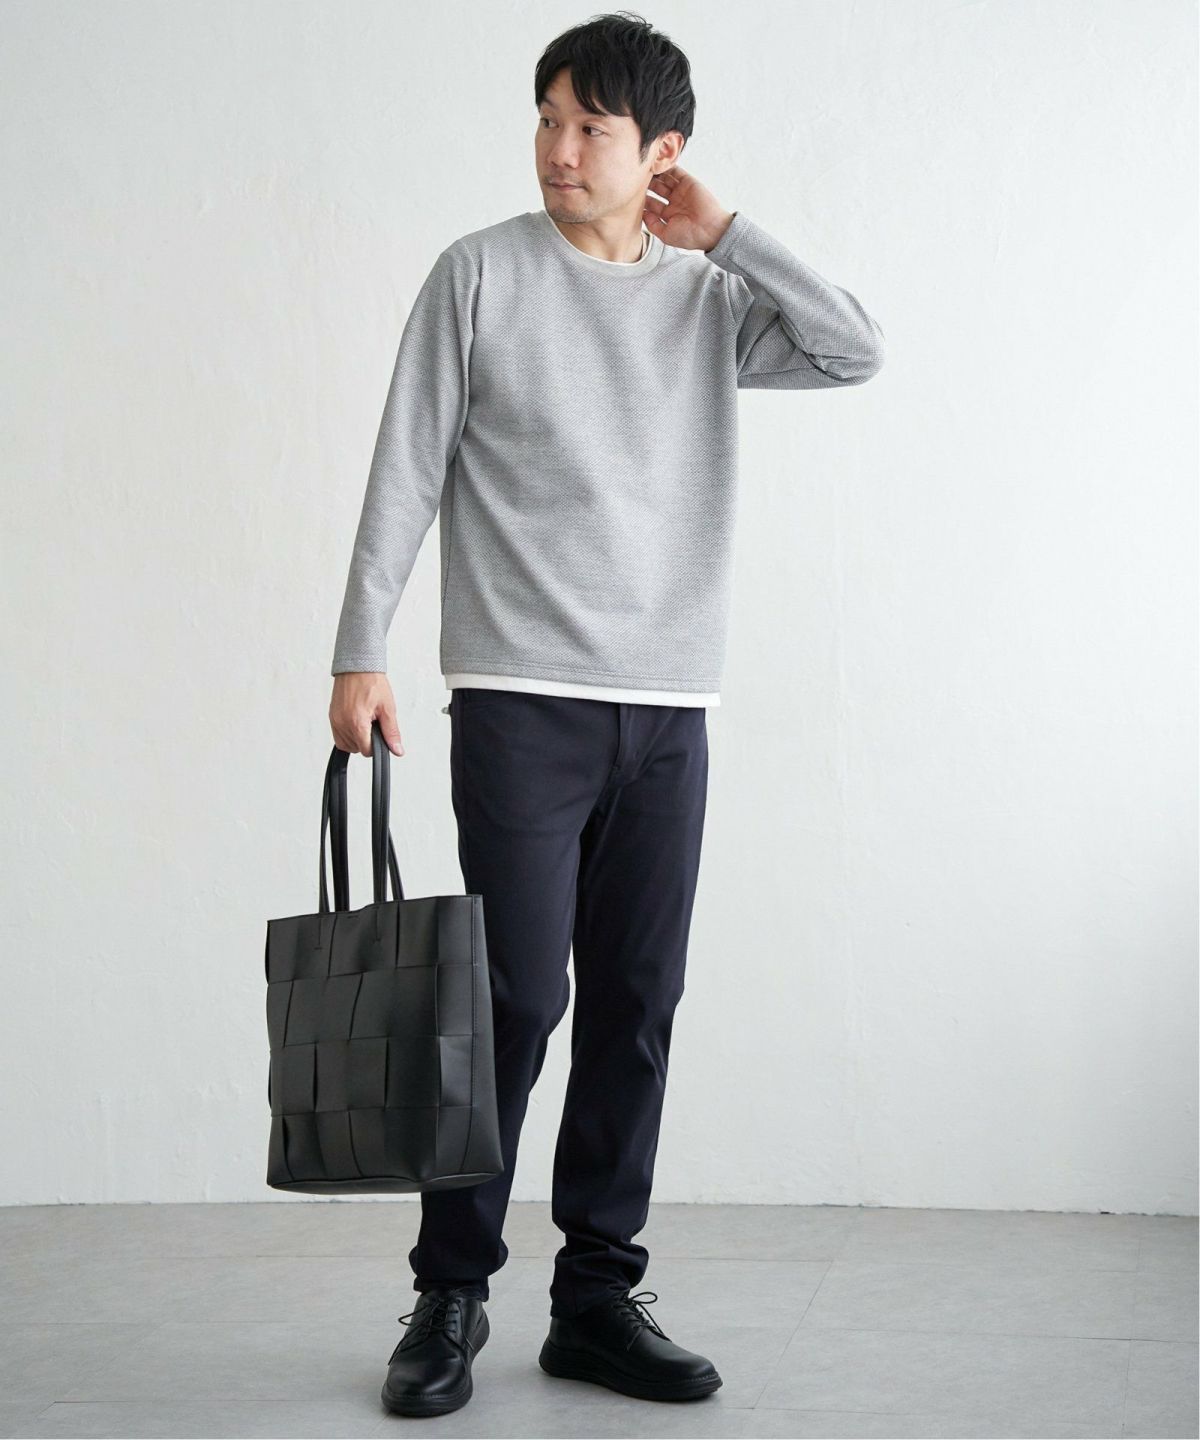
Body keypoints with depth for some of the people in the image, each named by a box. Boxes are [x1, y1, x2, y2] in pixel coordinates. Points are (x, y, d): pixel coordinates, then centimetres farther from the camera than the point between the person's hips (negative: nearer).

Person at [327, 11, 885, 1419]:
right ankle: (449, 1299, 7)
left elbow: (858, 351, -3)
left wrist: (720, 233, 0)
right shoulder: (482, 274, 2)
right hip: (520, 701, -3)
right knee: (517, 997, -7)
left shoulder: (709, 297, 11)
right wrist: (360, 652, -4)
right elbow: (405, 474, 1)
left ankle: (597, 1298, 15)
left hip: (668, 713, 4)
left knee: (636, 1007, 5)